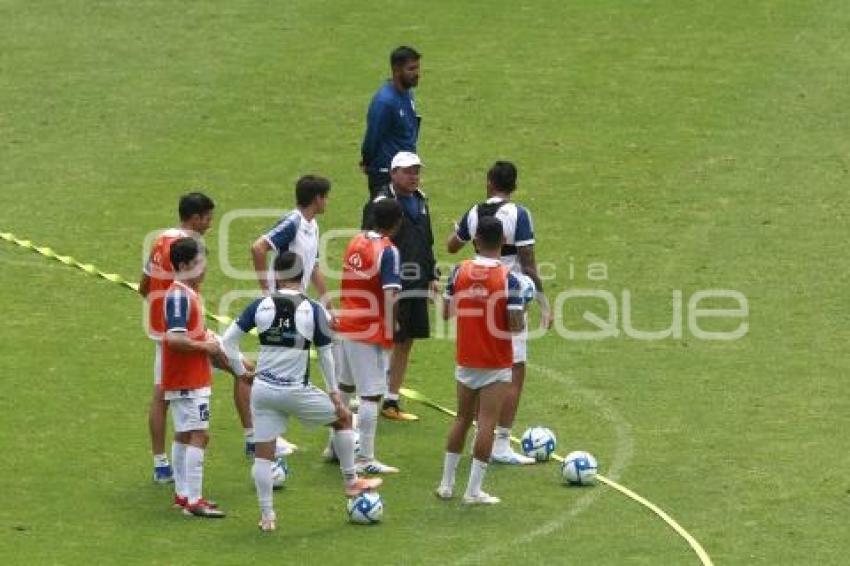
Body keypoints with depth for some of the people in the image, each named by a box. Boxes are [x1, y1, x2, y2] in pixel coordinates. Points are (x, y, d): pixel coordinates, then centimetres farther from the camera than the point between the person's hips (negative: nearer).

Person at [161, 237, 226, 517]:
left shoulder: (187, 293, 13)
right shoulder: (179, 296, -19)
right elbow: (175, 338, -28)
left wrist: (207, 338, 7)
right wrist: (206, 346, -16)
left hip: (192, 377, 11)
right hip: (188, 381, -11)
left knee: (184, 434, 15)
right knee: (199, 434, -11)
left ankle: (182, 494, 22)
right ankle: (193, 500, -11)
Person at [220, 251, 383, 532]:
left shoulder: (261, 306, -1)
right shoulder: (313, 310, -6)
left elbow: (228, 340, 0)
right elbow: (326, 356, 0)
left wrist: (240, 371, 14)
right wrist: (333, 392, 10)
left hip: (262, 390, 2)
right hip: (295, 391, -2)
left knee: (263, 452, 9)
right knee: (343, 417, 21)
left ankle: (267, 516, 10)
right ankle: (351, 482, 29)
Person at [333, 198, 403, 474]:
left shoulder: (356, 242, 7)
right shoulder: (388, 252, -15)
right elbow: (389, 295, -21)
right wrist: (389, 331, -16)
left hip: (344, 325, 8)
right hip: (370, 332, -8)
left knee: (344, 386, 22)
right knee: (371, 394, -2)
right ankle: (365, 459, -1)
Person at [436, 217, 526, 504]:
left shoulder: (459, 271, -6)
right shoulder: (508, 278, -17)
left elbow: (446, 312, 2)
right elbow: (516, 325, -19)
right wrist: (522, 320, 2)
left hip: (466, 360, 4)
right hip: (496, 363, -4)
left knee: (462, 418, 17)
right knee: (487, 422, 0)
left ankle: (447, 483, 20)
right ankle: (474, 490, 0)